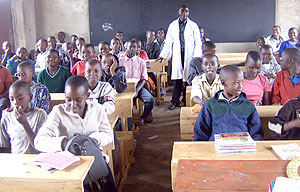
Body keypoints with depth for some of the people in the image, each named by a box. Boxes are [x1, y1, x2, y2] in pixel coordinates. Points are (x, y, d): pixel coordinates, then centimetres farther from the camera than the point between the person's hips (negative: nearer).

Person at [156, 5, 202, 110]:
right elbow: (168, 42, 13)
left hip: (189, 55, -1)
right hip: (177, 55, 1)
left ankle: (186, 101, 9)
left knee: (188, 78, -2)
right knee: (177, 78, 0)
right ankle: (175, 101, 8)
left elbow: (198, 43, 4)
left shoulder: (193, 25, 5)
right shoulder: (173, 25, 11)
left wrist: (197, 57, -7)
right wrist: (163, 55, 7)